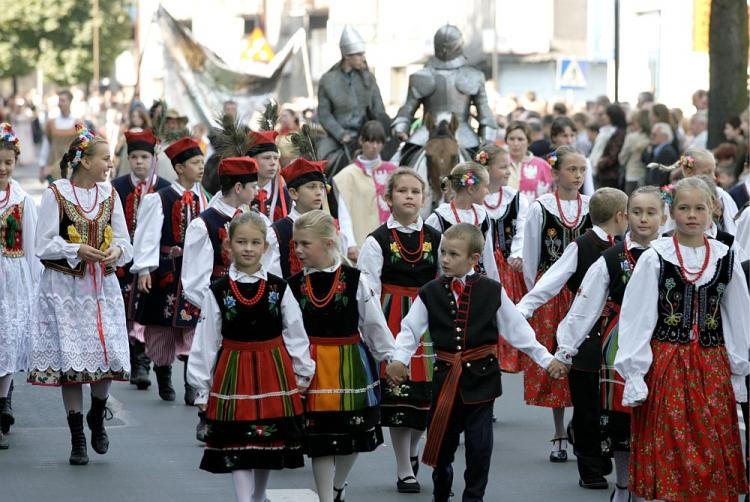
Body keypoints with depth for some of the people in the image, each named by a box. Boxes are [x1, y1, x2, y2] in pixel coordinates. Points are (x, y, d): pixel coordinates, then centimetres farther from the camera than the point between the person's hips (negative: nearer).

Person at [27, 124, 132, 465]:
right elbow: (43, 245, -6)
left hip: (103, 287, 4)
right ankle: (77, 440, 9)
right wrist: (77, 251, -20)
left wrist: (117, 251, -10)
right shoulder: (56, 194, -6)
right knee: (70, 359, -1)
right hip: (65, 288, -4)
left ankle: (97, 417, 24)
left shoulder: (109, 194, 8)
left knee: (109, 354, -5)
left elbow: (124, 240, 12)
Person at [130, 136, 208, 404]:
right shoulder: (159, 199, -7)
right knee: (163, 327, 8)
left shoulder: (204, 199, 7)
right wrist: (144, 269, -17)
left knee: (195, 326, -3)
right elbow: (148, 235, -11)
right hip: (166, 270, -3)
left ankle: (193, 387, -3)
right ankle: (164, 381, 22)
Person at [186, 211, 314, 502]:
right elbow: (205, 341, -1)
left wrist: (303, 373, 5)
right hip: (233, 374, -1)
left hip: (273, 373, 2)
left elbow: (296, 334, 4)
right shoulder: (218, 291, -3)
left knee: (271, 443, 10)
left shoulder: (279, 289, 0)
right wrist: (201, 385, 0)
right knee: (237, 447, -1)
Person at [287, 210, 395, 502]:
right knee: (319, 438, 3)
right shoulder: (294, 285, -2)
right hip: (312, 366, 0)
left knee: (354, 433, 12)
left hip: (350, 364, 0)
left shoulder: (354, 280, -7)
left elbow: (375, 324, -2)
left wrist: (392, 358, 0)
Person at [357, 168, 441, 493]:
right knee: (397, 394, 0)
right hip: (392, 322, -3)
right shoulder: (377, 241, -3)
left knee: (426, 393, 3)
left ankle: (412, 451, 31)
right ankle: (405, 470, 10)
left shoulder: (435, 239, 6)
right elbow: (367, 292, -5)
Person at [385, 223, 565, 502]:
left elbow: (518, 329, 3)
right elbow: (410, 330, 0)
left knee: (479, 444, 1)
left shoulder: (492, 291, -3)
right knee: (442, 442, 10)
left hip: (481, 378, -1)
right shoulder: (430, 293, 0)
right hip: (445, 377, 1)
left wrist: (546, 359, 2)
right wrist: (399, 359, -16)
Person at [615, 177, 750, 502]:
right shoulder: (654, 258, -3)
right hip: (665, 367, -3)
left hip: (712, 369, 3)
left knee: (714, 458, 4)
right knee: (666, 454, -2)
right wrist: (634, 377, -8)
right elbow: (636, 319, -3)